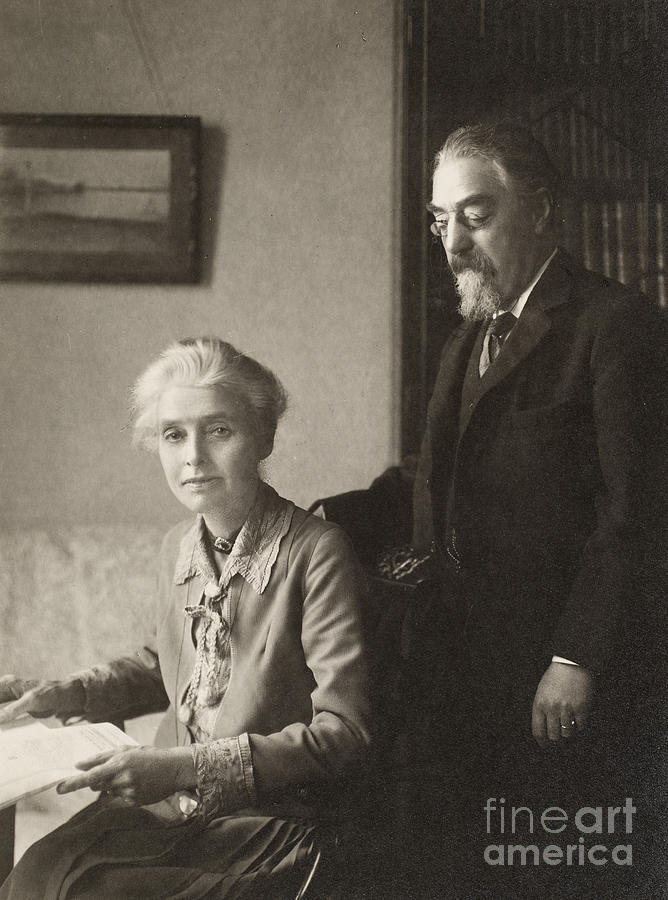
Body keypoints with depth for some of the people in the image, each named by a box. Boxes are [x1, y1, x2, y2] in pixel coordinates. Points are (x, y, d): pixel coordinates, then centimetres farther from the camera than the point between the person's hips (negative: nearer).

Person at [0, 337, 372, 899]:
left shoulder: (316, 552, -15)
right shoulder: (179, 547, 7)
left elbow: (346, 735, -19)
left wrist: (184, 766, -23)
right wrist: (63, 695, 12)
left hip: (271, 818, -6)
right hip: (167, 804, 6)